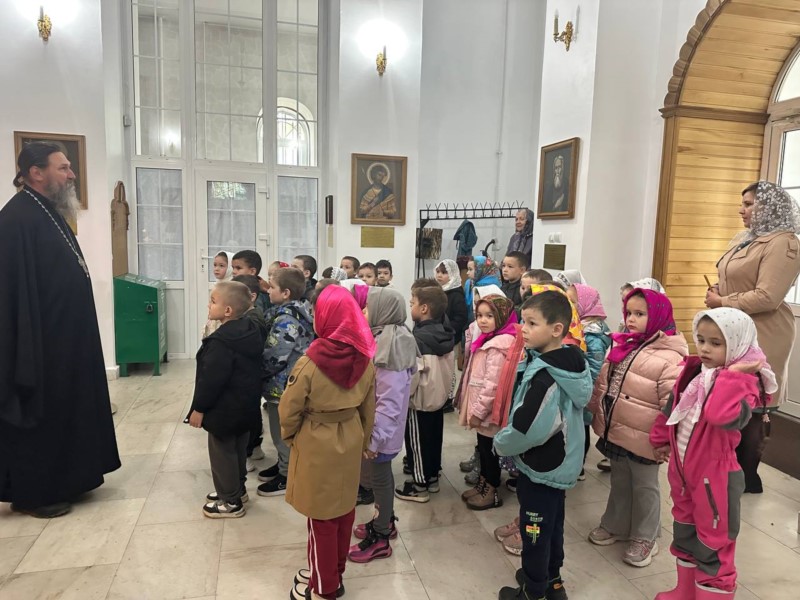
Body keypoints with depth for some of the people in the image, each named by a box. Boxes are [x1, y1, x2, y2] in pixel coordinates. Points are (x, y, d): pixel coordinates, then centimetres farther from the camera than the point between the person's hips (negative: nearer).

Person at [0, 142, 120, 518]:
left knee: (62, 409, 17)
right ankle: (33, 493, 18)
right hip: (40, 343, -10)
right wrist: (31, 353, -24)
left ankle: (61, 478, 31)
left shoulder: (49, 213, 12)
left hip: (64, 338, 10)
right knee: (39, 416, 3)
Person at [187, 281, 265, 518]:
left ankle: (231, 502, 18)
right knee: (238, 449, 22)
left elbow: (211, 379, -24)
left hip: (224, 409, -9)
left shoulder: (221, 341, -27)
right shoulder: (252, 330, 2)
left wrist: (199, 408, -12)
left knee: (222, 453, 6)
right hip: (246, 405, 9)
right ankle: (237, 489, 38)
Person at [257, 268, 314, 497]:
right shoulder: (293, 313, 7)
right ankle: (284, 465, 39)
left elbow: (274, 357, -26)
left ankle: (287, 477, 20)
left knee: (282, 433, 6)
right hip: (285, 383, 10)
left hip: (282, 385, -10)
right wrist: (260, 370, 15)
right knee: (282, 431, 23)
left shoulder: (286, 320, -25)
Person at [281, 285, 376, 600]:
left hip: (316, 446, -5)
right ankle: (335, 570, 41)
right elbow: (368, 409, 2)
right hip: (350, 442, 5)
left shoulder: (310, 363, -24)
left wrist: (289, 436, 6)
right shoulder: (365, 361, -8)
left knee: (321, 515, 12)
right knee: (344, 508, 20)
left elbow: (289, 410, -14)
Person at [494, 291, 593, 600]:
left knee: (535, 530, 10)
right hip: (561, 464, 9)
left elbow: (526, 429, -31)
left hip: (540, 467, -9)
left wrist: (501, 443, -10)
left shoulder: (545, 376, -31)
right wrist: (508, 437, 11)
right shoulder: (571, 363, -2)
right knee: (552, 524, 24)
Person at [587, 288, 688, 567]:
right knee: (619, 482, 23)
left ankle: (645, 537, 30)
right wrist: (597, 414, 16)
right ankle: (615, 525, 40)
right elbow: (602, 384, 13)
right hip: (615, 432, 7)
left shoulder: (669, 357, -20)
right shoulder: (622, 346, 4)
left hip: (642, 438, -7)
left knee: (644, 487, 12)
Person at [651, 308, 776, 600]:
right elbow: (672, 408, 14)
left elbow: (722, 416, -41)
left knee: (713, 546, 8)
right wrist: (661, 440, 19)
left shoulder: (743, 383, -20)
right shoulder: (694, 371, 0)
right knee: (685, 534, 25)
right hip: (682, 469, 8)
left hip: (715, 475, -8)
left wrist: (732, 375, -35)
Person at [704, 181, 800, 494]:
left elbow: (767, 297, -22)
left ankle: (747, 477, 15)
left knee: (752, 406, 1)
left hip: (761, 337, -8)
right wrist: (716, 292, 2)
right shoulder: (742, 240, 15)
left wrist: (721, 303, -13)